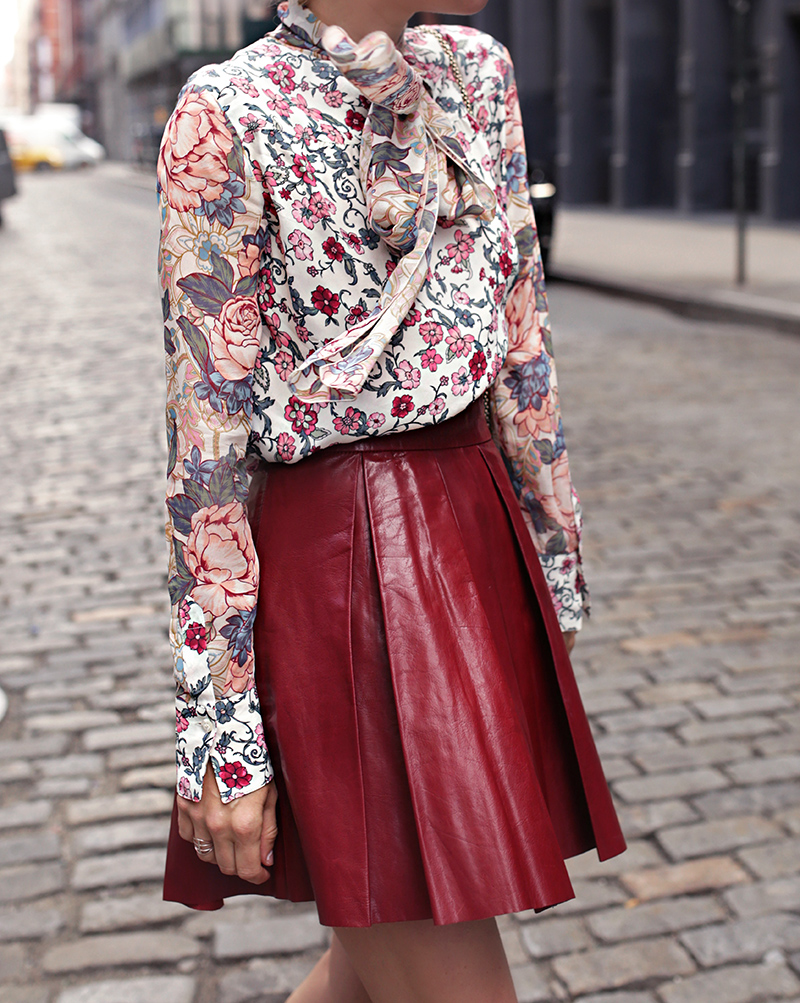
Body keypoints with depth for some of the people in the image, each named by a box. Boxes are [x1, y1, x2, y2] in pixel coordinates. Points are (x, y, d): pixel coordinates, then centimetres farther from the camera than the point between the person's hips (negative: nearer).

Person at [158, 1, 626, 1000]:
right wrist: (219, 728, -12)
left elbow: (522, 345, 12)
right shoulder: (227, 119, -12)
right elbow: (207, 437, -13)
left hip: (476, 537, 7)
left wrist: (552, 570, 14)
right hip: (342, 578, -7)